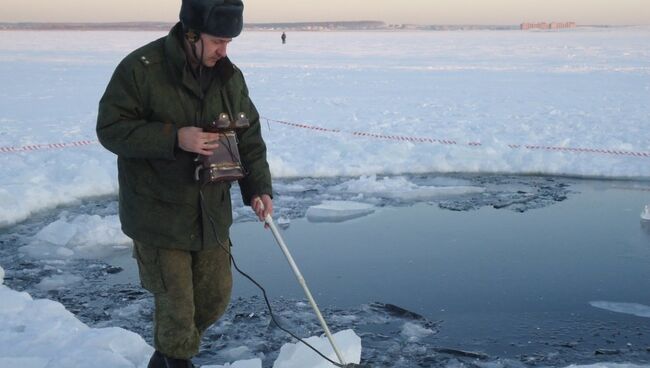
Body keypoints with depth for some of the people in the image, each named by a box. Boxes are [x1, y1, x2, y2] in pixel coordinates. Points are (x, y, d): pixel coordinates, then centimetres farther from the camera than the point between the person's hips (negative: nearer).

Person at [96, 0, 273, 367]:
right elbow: (111, 128, -15)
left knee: (217, 294, 13)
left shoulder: (230, 76, 2)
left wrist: (258, 187, -6)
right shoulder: (141, 68, -15)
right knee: (176, 304, 1)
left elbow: (249, 136, 7)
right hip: (159, 214, -5)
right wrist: (174, 138, -26)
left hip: (212, 212, 6)